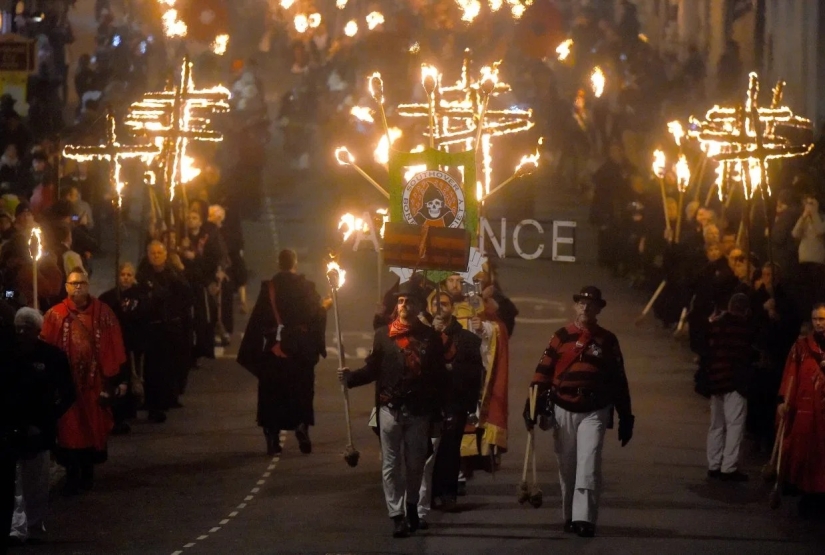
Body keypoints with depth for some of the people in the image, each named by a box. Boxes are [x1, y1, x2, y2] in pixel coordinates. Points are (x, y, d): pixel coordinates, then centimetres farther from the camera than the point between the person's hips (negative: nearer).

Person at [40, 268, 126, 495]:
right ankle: (72, 476, 10)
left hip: (95, 382, 1)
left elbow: (114, 349, 1)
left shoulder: (103, 313, 1)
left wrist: (114, 379, -3)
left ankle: (88, 472, 24)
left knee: (94, 429, 9)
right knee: (69, 430, 1)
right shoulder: (55, 315, -3)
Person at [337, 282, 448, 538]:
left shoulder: (430, 337, 3)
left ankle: (412, 507, 27)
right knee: (392, 465, -1)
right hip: (390, 409, 0)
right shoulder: (383, 335, 4)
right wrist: (351, 377, -15)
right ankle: (397, 515, 1)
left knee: (415, 464, 7)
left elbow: (439, 375, 2)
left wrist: (439, 408, -4)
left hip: (419, 411, 0)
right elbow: (373, 370, 2)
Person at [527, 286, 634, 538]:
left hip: (594, 412, -1)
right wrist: (534, 404, -7)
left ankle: (584, 519, -19)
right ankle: (570, 517, 19)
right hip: (563, 411, 1)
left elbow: (619, 380, 10)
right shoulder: (561, 336, 4)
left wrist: (626, 417, 9)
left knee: (588, 464, -14)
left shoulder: (608, 341, 6)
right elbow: (543, 371, 2)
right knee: (567, 467, 7)